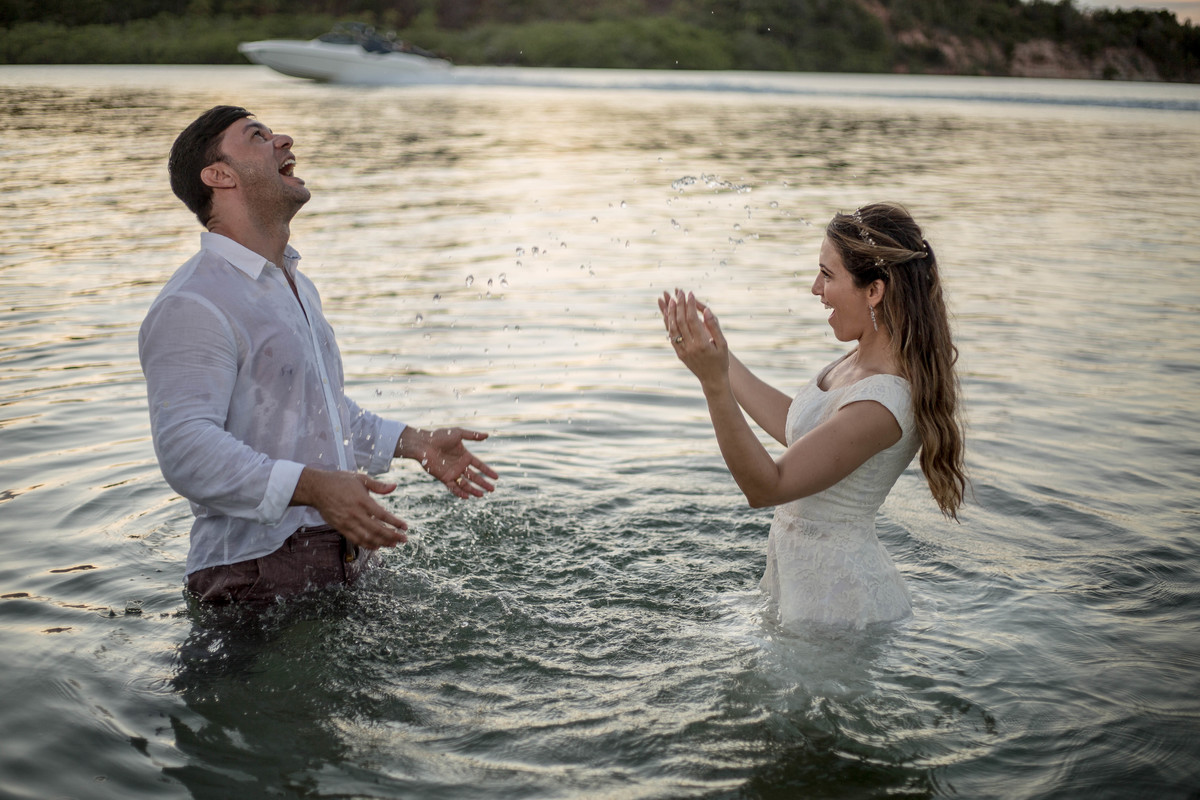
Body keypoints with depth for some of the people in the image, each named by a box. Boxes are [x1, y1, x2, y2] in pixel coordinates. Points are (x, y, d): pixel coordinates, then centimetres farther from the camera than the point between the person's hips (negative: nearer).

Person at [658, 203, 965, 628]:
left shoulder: (882, 402, -30)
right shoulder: (867, 358, -1)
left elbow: (766, 488, -28)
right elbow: (797, 428, 13)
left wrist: (714, 383, -38)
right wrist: (721, 357, 14)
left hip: (837, 603, -9)